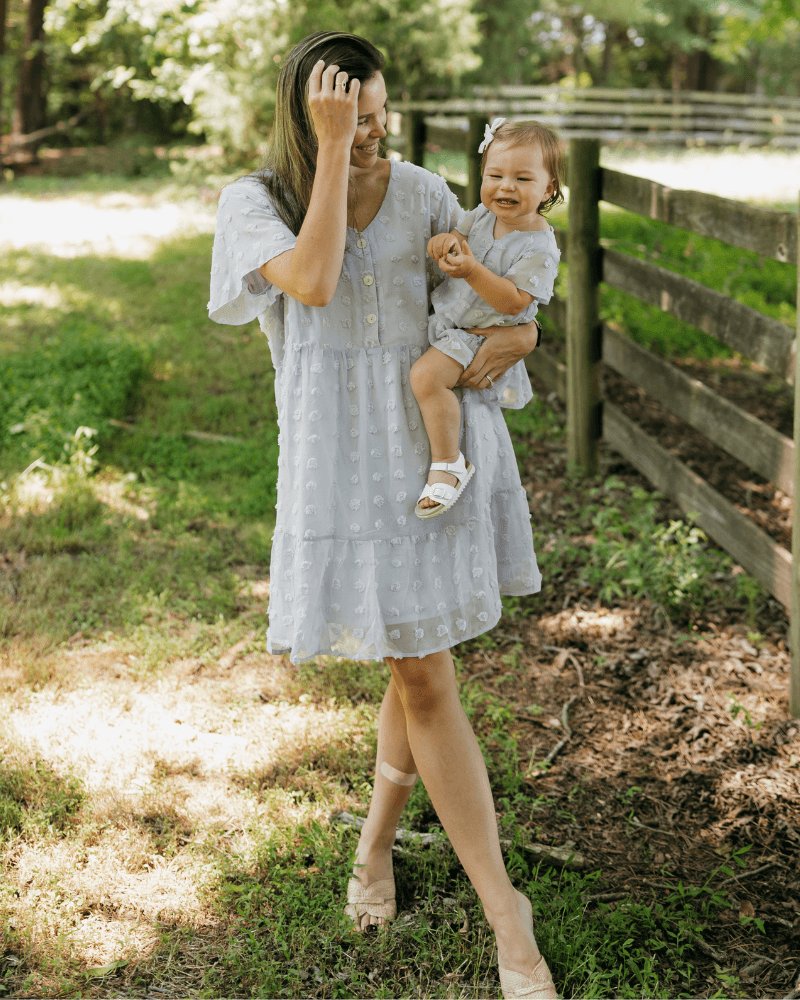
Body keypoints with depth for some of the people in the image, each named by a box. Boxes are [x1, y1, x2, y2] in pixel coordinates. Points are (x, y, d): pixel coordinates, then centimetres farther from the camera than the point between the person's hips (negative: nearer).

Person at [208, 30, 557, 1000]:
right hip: (344, 461, -3)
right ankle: (506, 918, 5)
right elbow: (313, 282, -24)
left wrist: (514, 333, -10)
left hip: (436, 447, 3)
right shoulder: (254, 200, -4)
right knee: (424, 676, -4)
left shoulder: (423, 192, 4)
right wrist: (331, 153, -21)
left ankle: (376, 842, 37)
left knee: (416, 663, 11)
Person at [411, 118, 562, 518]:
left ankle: (450, 464, -17)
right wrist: (446, 241, -17)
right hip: (445, 319, 9)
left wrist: (471, 270, -40)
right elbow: (459, 236, 8)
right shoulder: (484, 214, -1)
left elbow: (513, 302, -28)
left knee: (426, 375, -30)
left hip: (485, 335, -9)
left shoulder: (539, 249, -22)